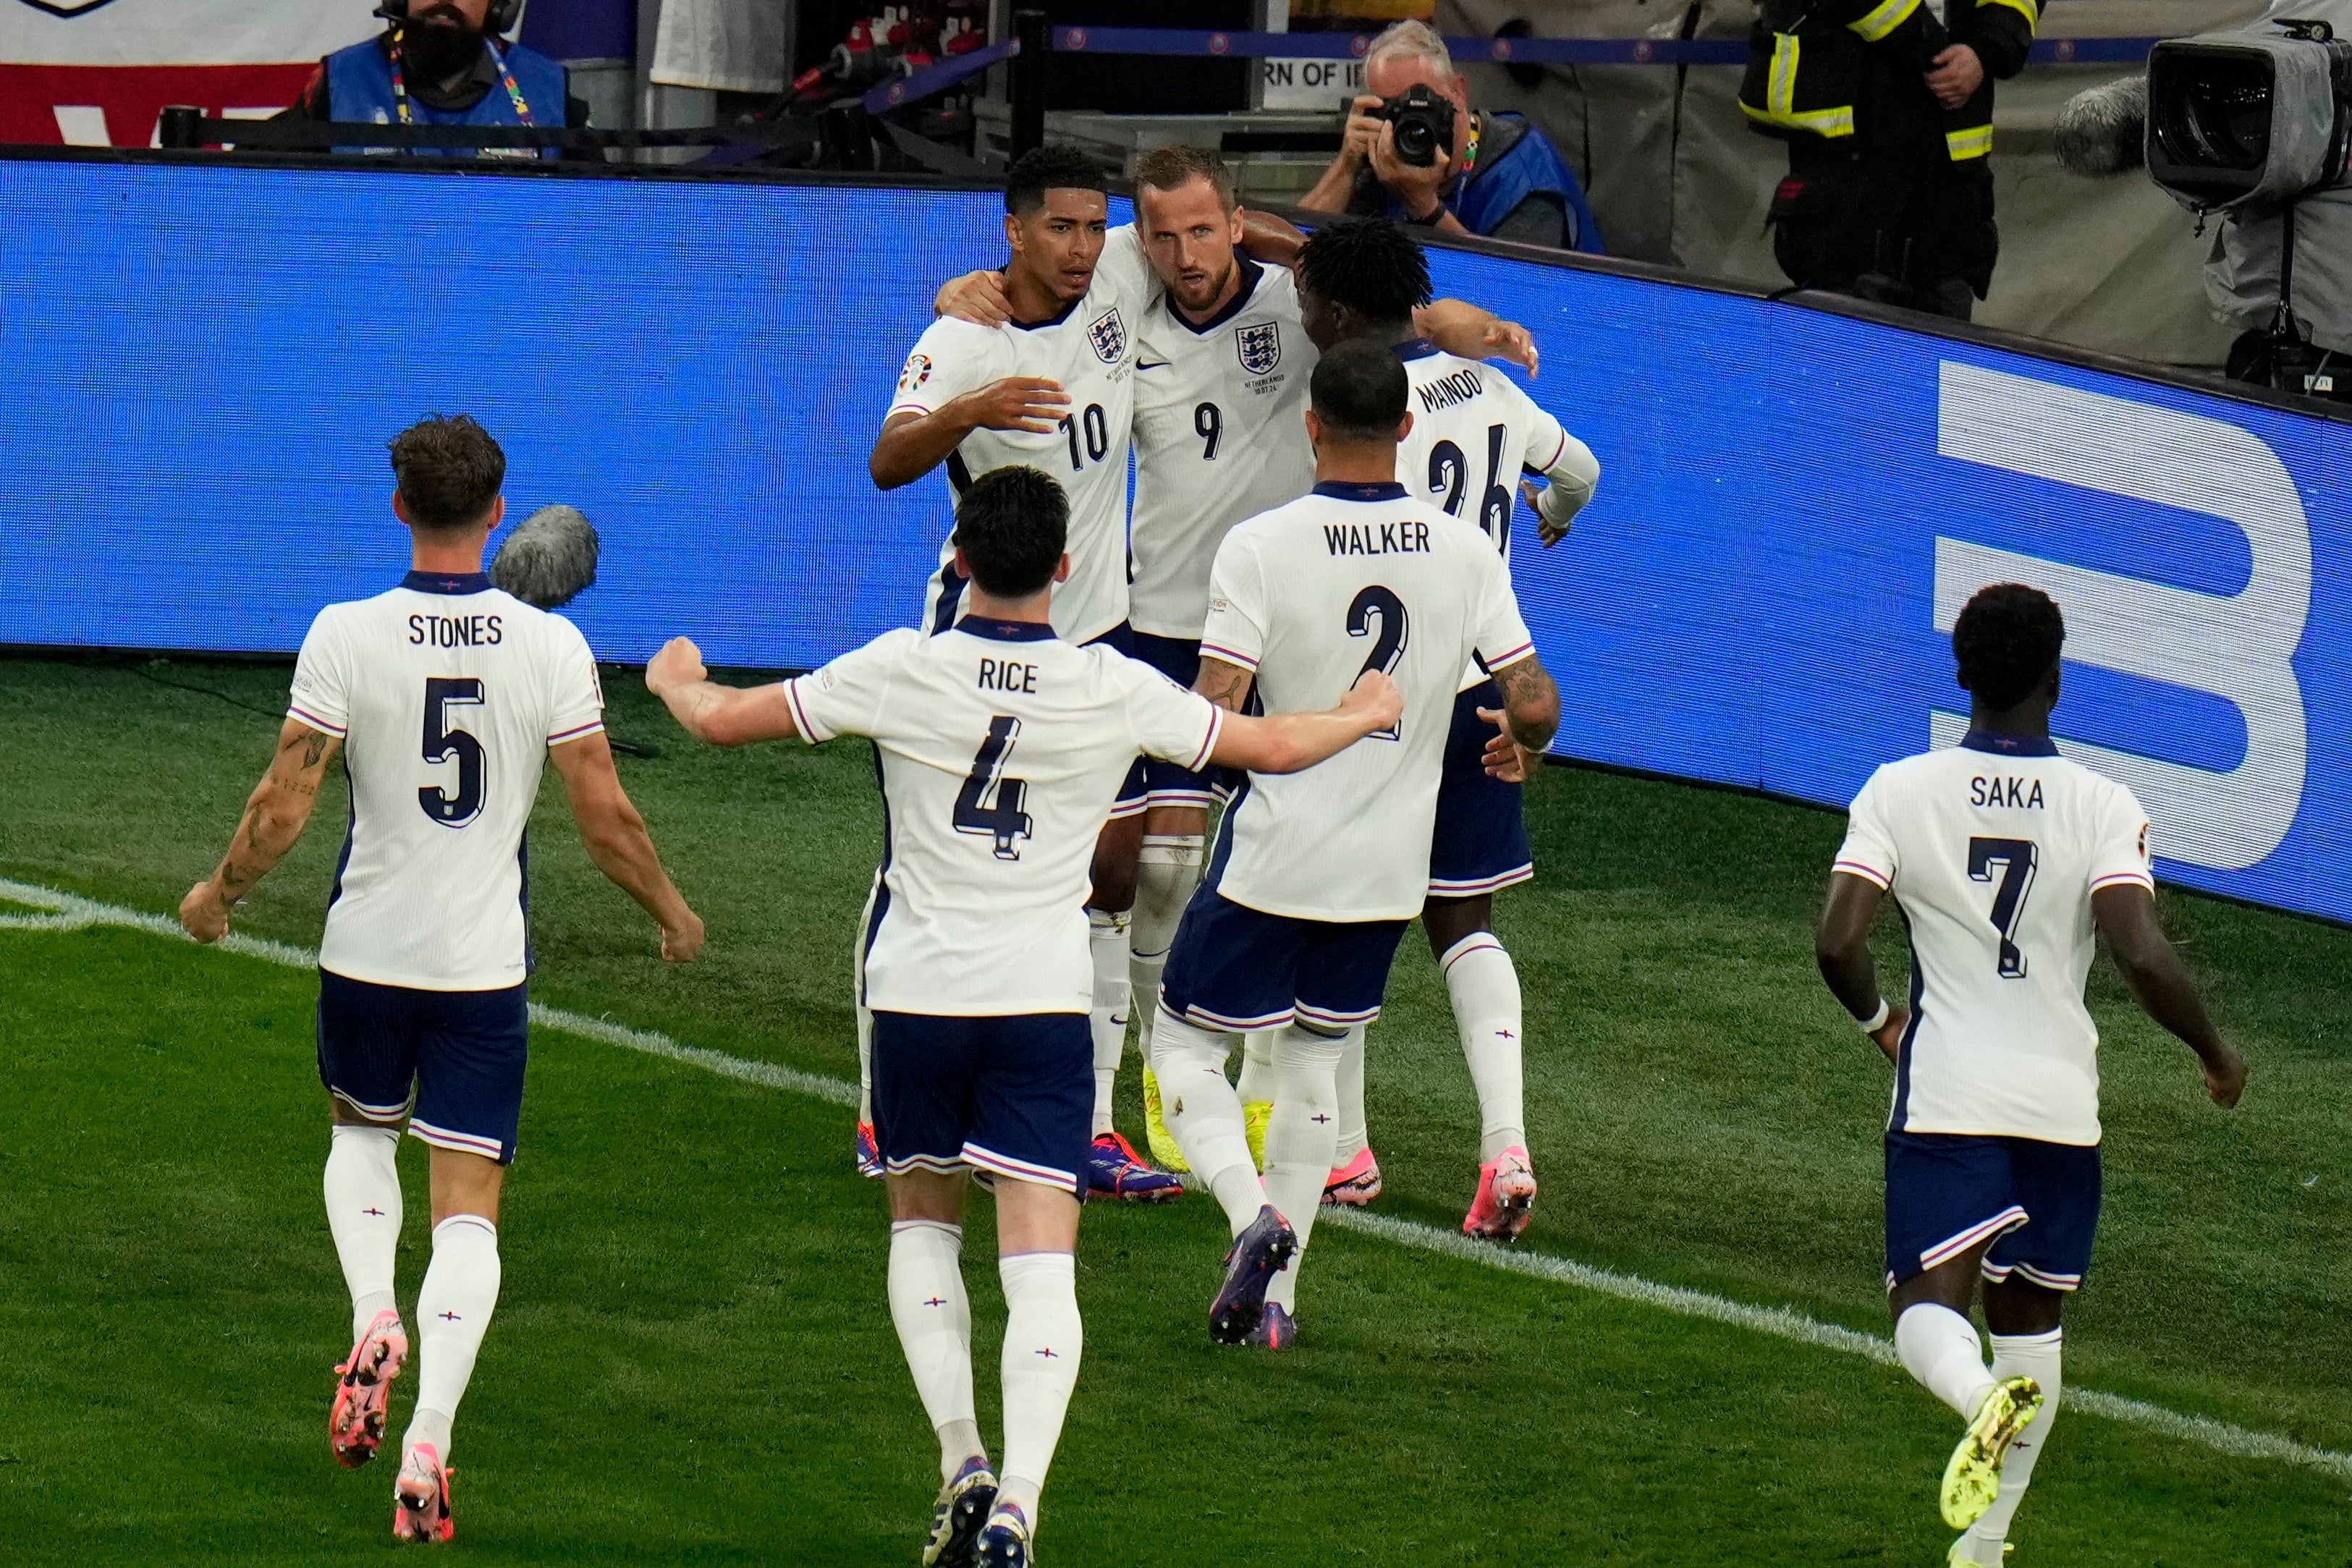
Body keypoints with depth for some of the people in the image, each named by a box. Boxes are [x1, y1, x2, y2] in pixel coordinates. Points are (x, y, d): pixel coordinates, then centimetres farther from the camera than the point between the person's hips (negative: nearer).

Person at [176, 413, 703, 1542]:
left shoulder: (346, 637, -11)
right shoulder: (552, 646, -8)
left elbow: (283, 807, -8)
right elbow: (605, 820, -5)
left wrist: (219, 894, 11)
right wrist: (672, 913, 13)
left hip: (368, 948, 0)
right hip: (486, 963, 0)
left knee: (361, 1133, 28)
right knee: (468, 1206, 3)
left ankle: (372, 1322, 3)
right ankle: (426, 1450, -9)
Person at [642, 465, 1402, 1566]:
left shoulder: (899, 671, -7)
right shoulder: (1114, 692, -5)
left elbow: (724, 721, 0)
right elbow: (1275, 747, 7)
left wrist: (675, 682, 24)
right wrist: (1365, 717, 29)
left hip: (917, 989, 0)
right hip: (1043, 1000, 0)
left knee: (921, 1227, 20)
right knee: (1040, 1264, -4)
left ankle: (961, 1462, 6)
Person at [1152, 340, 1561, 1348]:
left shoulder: (1261, 547, -15)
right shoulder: (1464, 552, -5)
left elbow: (1214, 716, -20)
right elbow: (1535, 705, -5)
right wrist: (1518, 741, 18)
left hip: (1275, 854, -4)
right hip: (1390, 867, 4)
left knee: (1184, 1045, 12)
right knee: (1313, 1058, 20)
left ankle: (1253, 1214, -13)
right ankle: (1276, 1294, 18)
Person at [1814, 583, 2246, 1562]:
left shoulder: (1898, 792, -4)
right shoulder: (2104, 808, -7)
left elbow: (1838, 941, -11)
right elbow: (2144, 959, -17)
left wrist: (1877, 1019, 11)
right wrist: (2215, 1054, 1)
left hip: (1943, 1098, -1)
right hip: (2061, 1100, 1)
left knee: (1927, 1309, -5)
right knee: (2031, 1321, 17)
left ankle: (1985, 1397, -39)